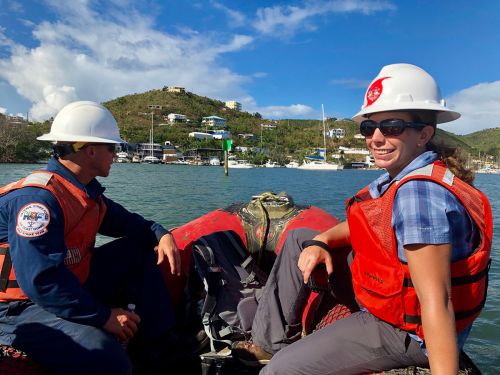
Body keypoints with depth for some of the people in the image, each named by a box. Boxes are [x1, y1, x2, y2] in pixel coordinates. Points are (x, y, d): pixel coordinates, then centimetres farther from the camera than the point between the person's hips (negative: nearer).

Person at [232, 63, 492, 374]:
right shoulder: (402, 175, 0)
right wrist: (321, 241, -7)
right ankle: (271, 343, 17)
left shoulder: (419, 193, -31)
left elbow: (437, 303, -33)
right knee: (299, 241, 13)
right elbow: (369, 224, 11)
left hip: (406, 332, -9)